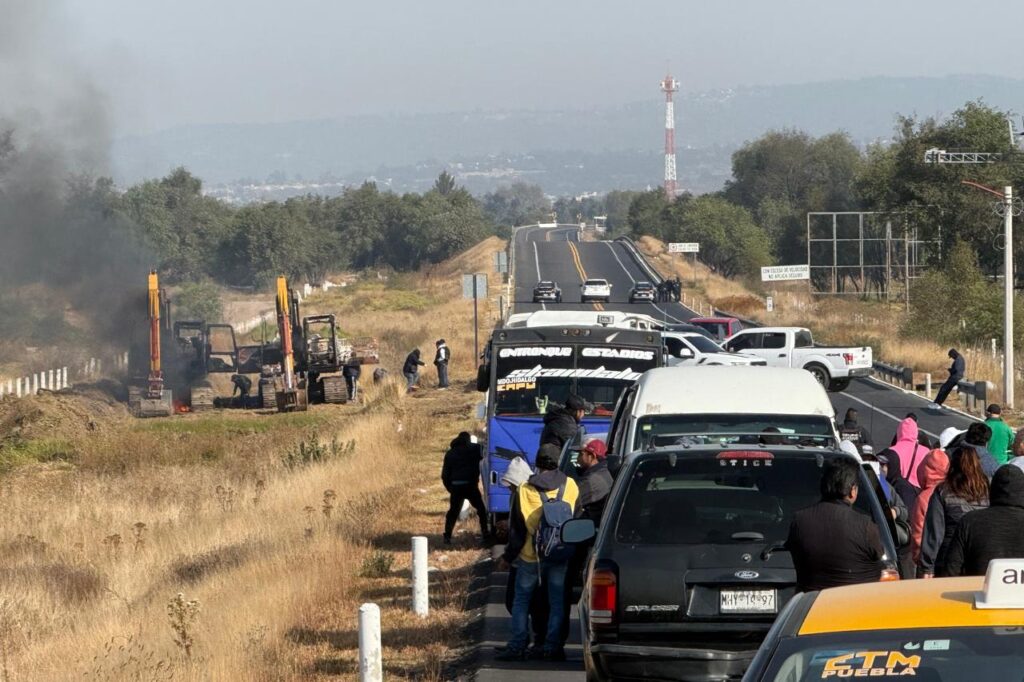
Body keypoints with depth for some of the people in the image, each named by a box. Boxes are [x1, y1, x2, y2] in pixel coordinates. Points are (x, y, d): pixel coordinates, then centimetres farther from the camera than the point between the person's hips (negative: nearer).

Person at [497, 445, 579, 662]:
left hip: (530, 555, -1)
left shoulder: (525, 490, -9)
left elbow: (517, 528, -4)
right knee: (557, 603, 9)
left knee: (521, 601, 9)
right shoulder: (570, 486, -4)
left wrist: (508, 556, 7)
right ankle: (552, 647, 5)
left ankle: (517, 647, 5)